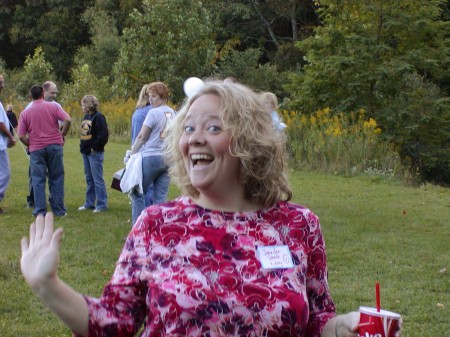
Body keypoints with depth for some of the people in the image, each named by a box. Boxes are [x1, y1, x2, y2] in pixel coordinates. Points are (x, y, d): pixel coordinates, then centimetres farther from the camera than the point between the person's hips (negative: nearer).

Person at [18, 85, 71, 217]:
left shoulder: (25, 113, 3)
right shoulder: (53, 107, 1)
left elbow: (21, 136, -3)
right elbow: (68, 120, -11)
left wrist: (30, 145, 13)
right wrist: (62, 135, 2)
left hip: (36, 149, 0)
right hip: (55, 145, 0)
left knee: (38, 180, 5)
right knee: (57, 179, 8)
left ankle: (40, 210, 3)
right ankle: (58, 209, 9)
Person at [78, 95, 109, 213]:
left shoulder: (98, 117, -13)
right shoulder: (86, 117, 13)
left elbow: (103, 135, -20)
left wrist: (95, 147, -16)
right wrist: (83, 146, 10)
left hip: (95, 153, -9)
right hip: (86, 152, 9)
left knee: (98, 179, -5)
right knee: (89, 179, 15)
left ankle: (102, 204, 0)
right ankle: (89, 203, 22)